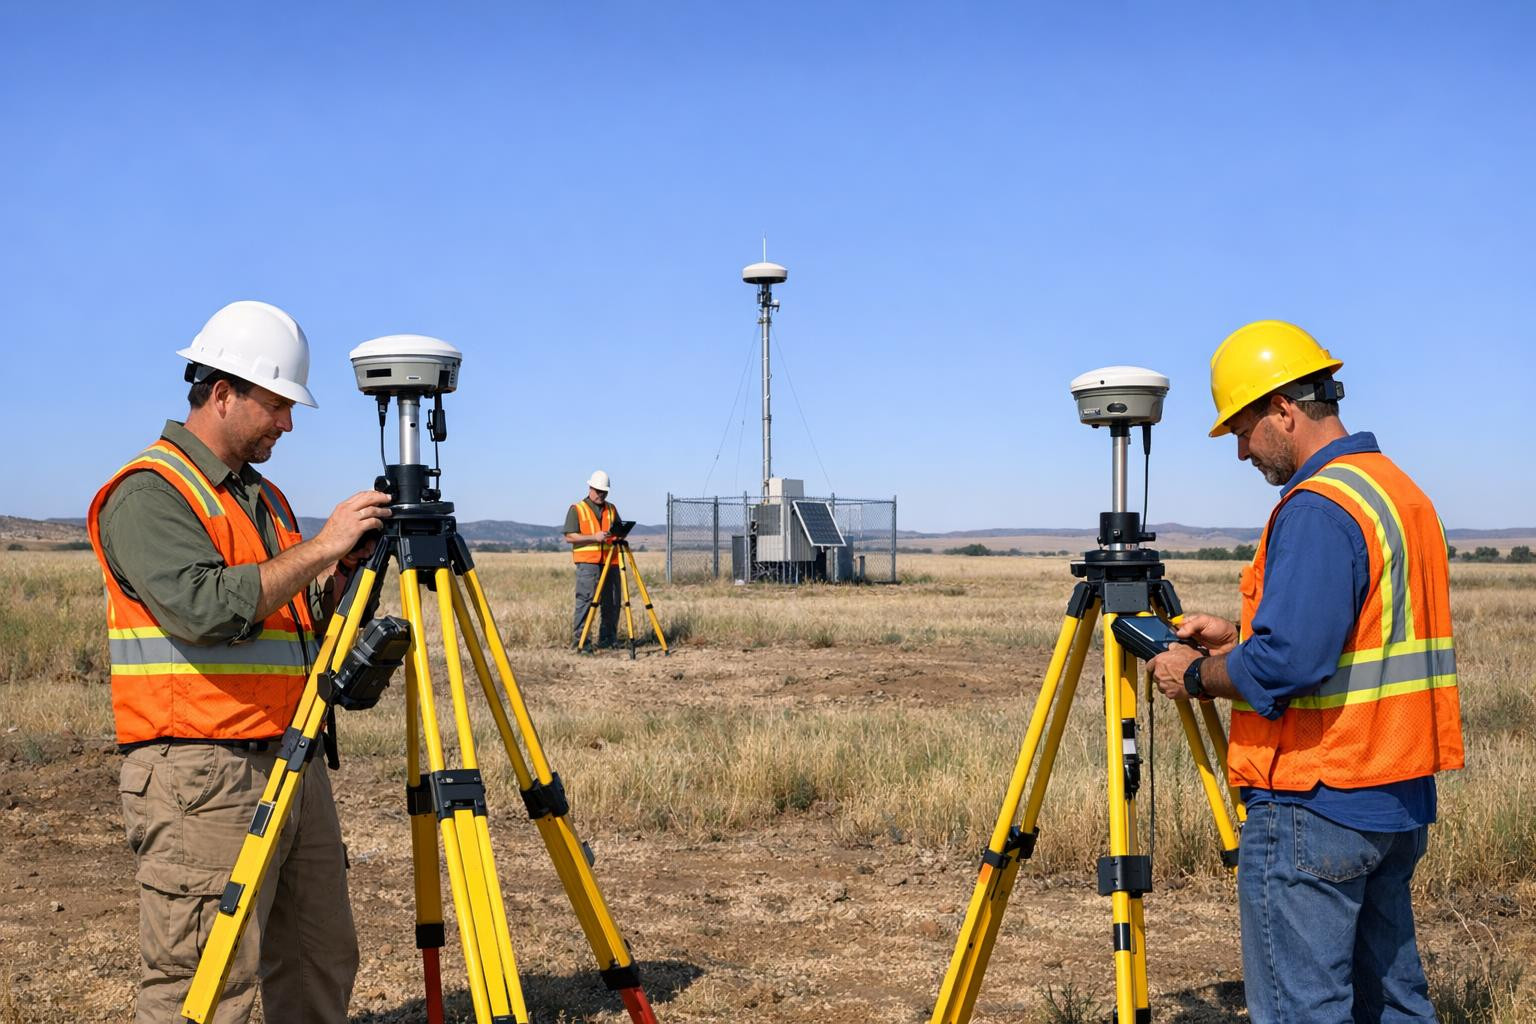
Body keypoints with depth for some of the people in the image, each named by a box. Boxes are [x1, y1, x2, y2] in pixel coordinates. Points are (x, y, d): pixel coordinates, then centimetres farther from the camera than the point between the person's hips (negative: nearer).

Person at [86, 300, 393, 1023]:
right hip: (200, 775, -9)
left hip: (293, 764, 9)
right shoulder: (148, 494, -9)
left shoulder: (263, 496, 19)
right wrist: (317, 547, -19)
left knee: (322, 964, 12)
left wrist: (342, 572, 2)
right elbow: (203, 608, -24)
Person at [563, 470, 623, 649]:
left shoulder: (611, 509, 18)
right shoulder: (577, 510, 3)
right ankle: (578, 640, -10)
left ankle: (608, 639, 13)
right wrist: (594, 537, -15)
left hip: (611, 561, 5)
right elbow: (569, 536, -5)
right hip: (587, 562, -5)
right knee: (585, 599, -11)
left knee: (612, 601, 4)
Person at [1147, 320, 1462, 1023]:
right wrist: (1237, 634, 17)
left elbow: (1286, 664, -25)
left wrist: (1197, 676, -8)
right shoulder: (1404, 491, 13)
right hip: (1401, 796, 10)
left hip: (1314, 806, -10)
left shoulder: (1317, 506, -18)